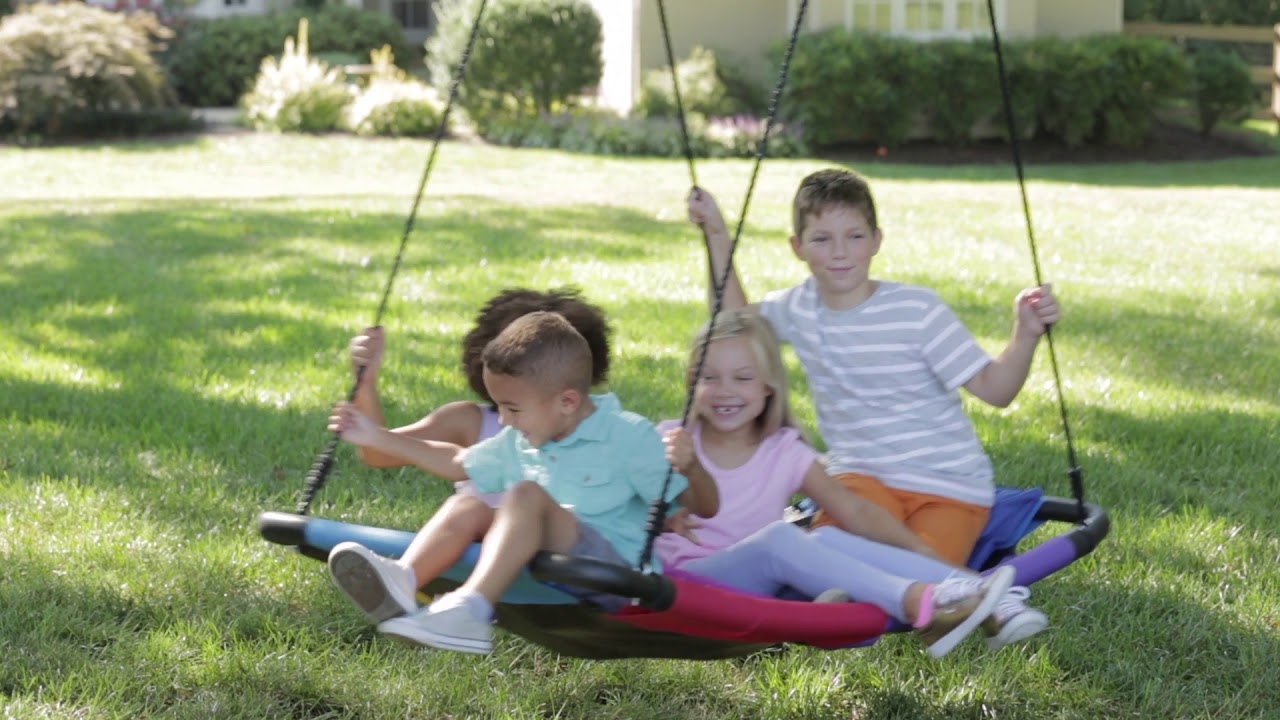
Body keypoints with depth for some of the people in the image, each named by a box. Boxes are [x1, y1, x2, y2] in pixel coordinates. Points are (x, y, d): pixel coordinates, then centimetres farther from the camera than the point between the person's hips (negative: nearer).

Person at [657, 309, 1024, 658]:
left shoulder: (786, 453, 5)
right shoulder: (673, 442, 0)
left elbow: (852, 509, -4)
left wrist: (921, 551, -20)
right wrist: (682, 471, -25)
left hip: (762, 587, 3)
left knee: (822, 543, -27)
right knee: (778, 537, -31)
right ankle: (918, 605, -48)